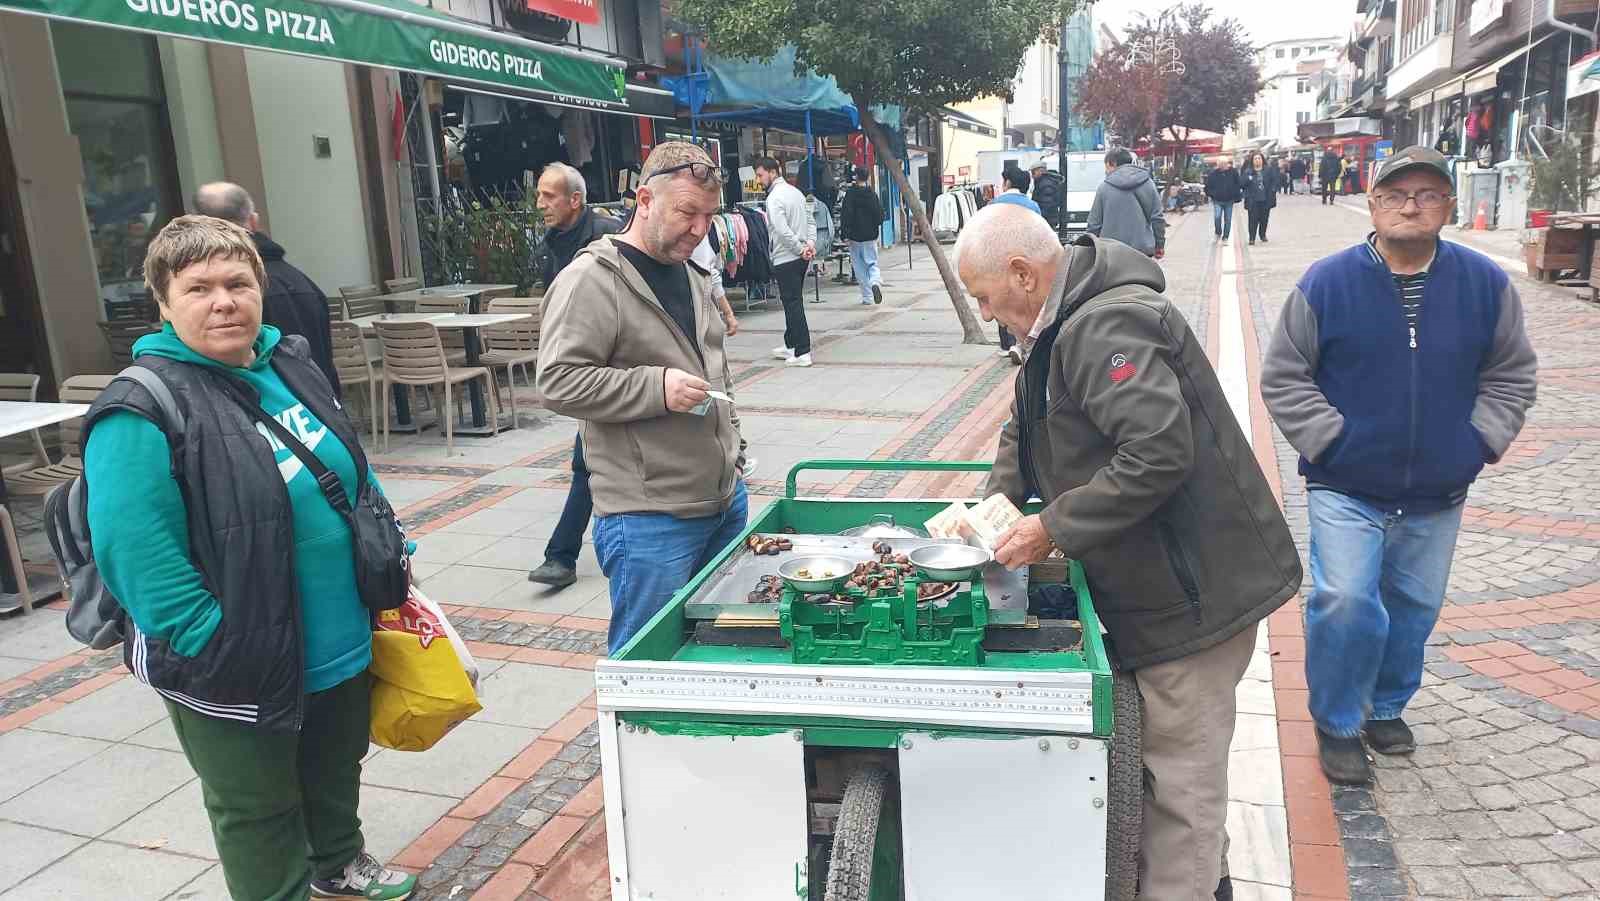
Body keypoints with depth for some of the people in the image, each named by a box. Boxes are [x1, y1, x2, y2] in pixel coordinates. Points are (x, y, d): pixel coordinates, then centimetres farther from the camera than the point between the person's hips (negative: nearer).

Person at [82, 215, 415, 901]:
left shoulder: (291, 363, 3)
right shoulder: (142, 411, -21)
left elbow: (354, 469, 15)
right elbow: (136, 555, -24)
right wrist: (214, 643, -23)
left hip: (341, 638, 8)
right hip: (239, 673, -7)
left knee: (337, 768, 28)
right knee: (259, 813, 14)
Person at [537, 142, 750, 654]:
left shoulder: (692, 275, 16)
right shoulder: (591, 281, -12)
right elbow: (558, 383, -18)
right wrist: (656, 386, -24)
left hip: (725, 498, 8)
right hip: (650, 518, -8)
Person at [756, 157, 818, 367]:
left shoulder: (774, 198, -15)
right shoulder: (795, 191, 14)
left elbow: (782, 231, -24)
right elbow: (811, 221, 16)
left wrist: (800, 249, -14)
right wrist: (810, 243, 4)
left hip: (785, 258, -9)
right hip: (800, 258, 9)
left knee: (793, 304, -6)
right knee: (794, 301, 17)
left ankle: (802, 353, -5)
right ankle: (791, 345, 27)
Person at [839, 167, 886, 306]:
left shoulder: (850, 193, -7)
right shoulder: (873, 194, 2)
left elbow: (846, 214, -13)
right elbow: (880, 214, 4)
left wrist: (844, 233, -8)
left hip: (855, 236, -2)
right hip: (870, 236, 2)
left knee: (860, 267, 6)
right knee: (872, 263, 10)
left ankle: (867, 297, 6)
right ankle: (875, 282, -22)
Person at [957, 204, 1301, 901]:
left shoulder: (1106, 326, -23)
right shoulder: (1068, 324, 12)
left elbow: (1158, 455, -31)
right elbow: (1027, 427, 22)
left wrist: (1053, 528, -23)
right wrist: (998, 503, 6)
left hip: (1194, 591, -11)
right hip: (1166, 586, 11)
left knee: (1179, 770, 1)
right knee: (1172, 755, 23)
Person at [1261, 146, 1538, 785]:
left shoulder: (1485, 283, 0)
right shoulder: (1327, 282, -8)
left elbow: (1513, 374, 12)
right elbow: (1283, 377, -2)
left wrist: (1481, 440, -1)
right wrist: (1329, 439, -11)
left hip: (1437, 494, 4)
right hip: (1346, 490, -3)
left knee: (1415, 609, 15)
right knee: (1346, 605, -12)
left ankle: (1386, 707, 39)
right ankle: (1337, 724, 10)